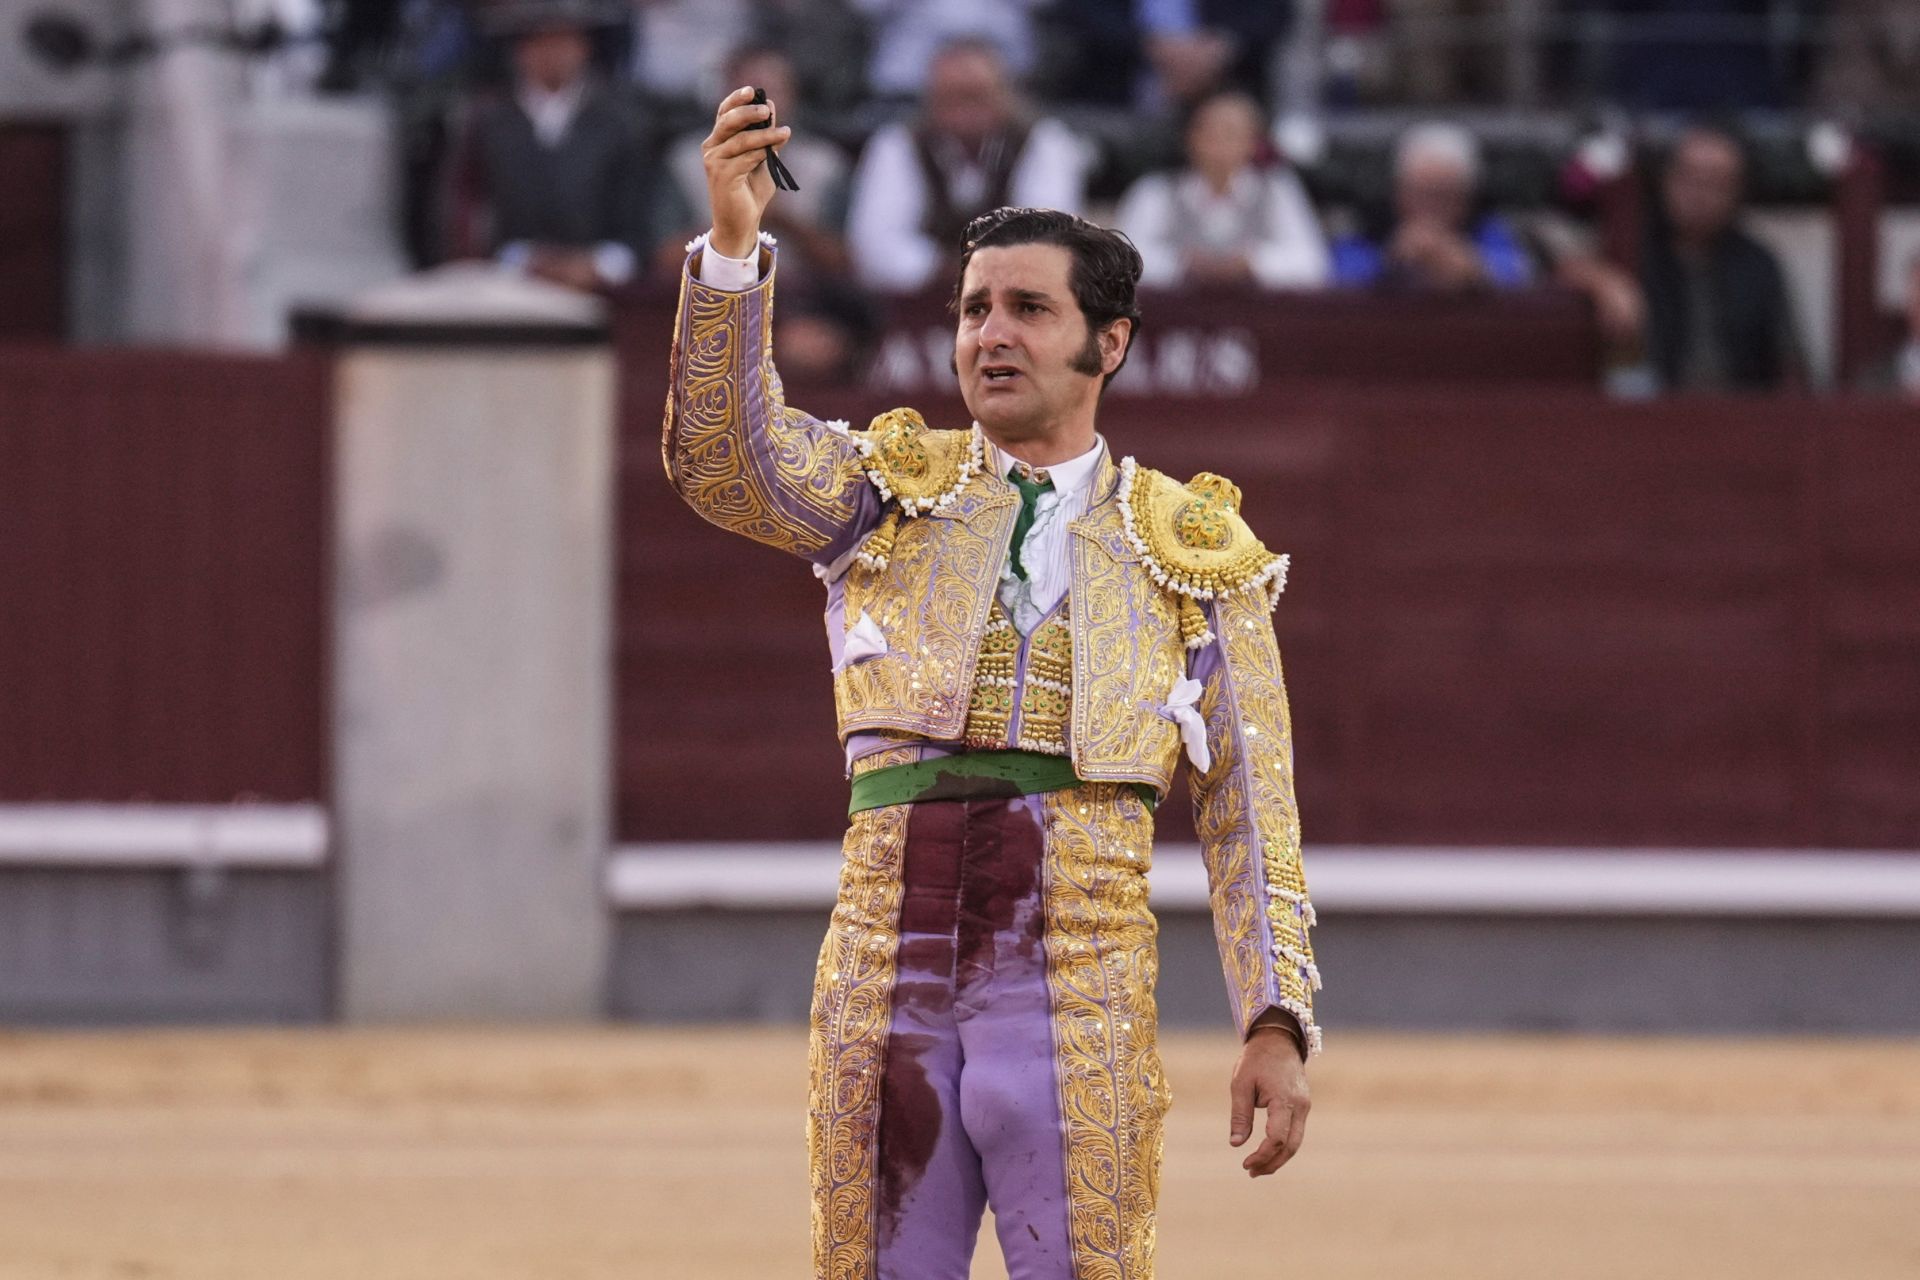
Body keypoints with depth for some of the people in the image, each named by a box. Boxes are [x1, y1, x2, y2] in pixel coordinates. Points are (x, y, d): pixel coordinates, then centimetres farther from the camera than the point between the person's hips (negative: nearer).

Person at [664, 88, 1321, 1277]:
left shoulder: (1191, 548, 11)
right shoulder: (892, 488, 14)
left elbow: (1250, 813, 9)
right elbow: (724, 458, -7)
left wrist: (1279, 1025, 0)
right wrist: (734, 241, -20)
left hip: (1076, 997, -1)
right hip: (885, 987, 1)